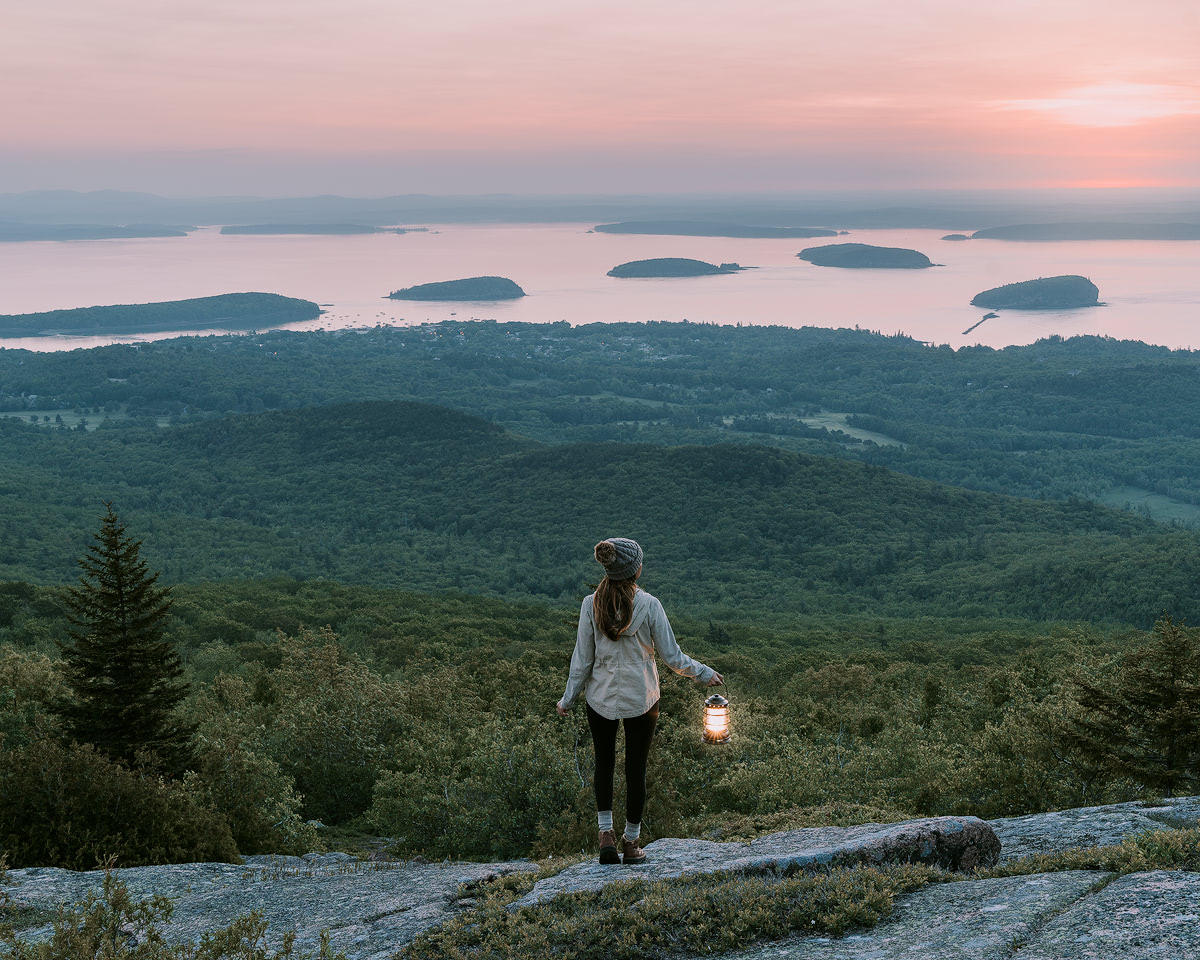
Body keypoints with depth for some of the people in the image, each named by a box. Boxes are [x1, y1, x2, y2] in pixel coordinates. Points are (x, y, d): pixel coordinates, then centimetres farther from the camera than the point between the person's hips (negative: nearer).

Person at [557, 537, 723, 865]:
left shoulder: (591, 604, -9)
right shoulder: (648, 605, -14)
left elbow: (583, 659, -5)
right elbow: (672, 657, -9)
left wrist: (568, 699, 8)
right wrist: (704, 673, 8)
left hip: (601, 698, 2)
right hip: (641, 699, -2)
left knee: (604, 764, 19)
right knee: (636, 768, 12)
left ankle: (606, 834, 9)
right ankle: (631, 844, 20)